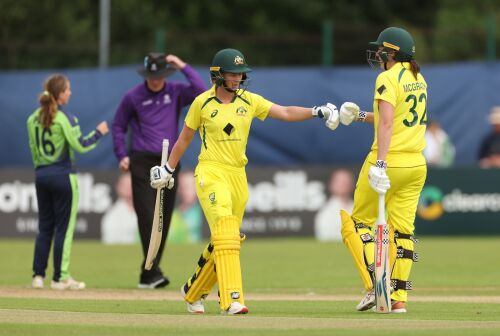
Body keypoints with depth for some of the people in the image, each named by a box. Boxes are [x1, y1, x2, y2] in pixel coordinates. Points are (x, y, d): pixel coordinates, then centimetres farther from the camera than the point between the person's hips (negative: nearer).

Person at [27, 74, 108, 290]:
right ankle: (60, 277, 1)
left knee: (45, 226, 11)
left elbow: (33, 150, 10)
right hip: (63, 175, -6)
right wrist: (99, 132, 0)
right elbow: (80, 146, -14)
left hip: (41, 175, 6)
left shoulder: (33, 119, 6)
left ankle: (38, 275, 7)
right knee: (64, 227, 0)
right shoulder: (64, 118, -12)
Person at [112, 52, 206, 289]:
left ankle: (148, 275, 11)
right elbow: (118, 126, 11)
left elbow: (201, 91, -11)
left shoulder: (176, 92, 5)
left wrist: (183, 66, -12)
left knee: (164, 219, 4)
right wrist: (122, 155, 2)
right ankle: (153, 271, -18)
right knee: (147, 216, -13)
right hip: (142, 162, -3)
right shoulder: (133, 97, 1)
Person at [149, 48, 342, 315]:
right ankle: (231, 300, -30)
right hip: (210, 173, -5)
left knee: (223, 240, 10)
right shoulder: (203, 102, -2)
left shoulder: (249, 101, 6)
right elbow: (184, 138, 9)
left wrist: (316, 112, -16)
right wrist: (168, 169, 12)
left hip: (237, 176, 5)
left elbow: (285, 113, -2)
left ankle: (193, 292, 31)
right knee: (225, 232, -21)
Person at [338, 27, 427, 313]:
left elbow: (387, 123, -22)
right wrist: (361, 116, 24)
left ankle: (374, 286, -6)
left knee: (358, 222, 7)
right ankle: (399, 297, 5)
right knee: (403, 230, 8)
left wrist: (380, 164, -29)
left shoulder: (388, 78, -12)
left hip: (389, 159, -7)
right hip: (416, 163, 7)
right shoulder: (419, 79, 12)